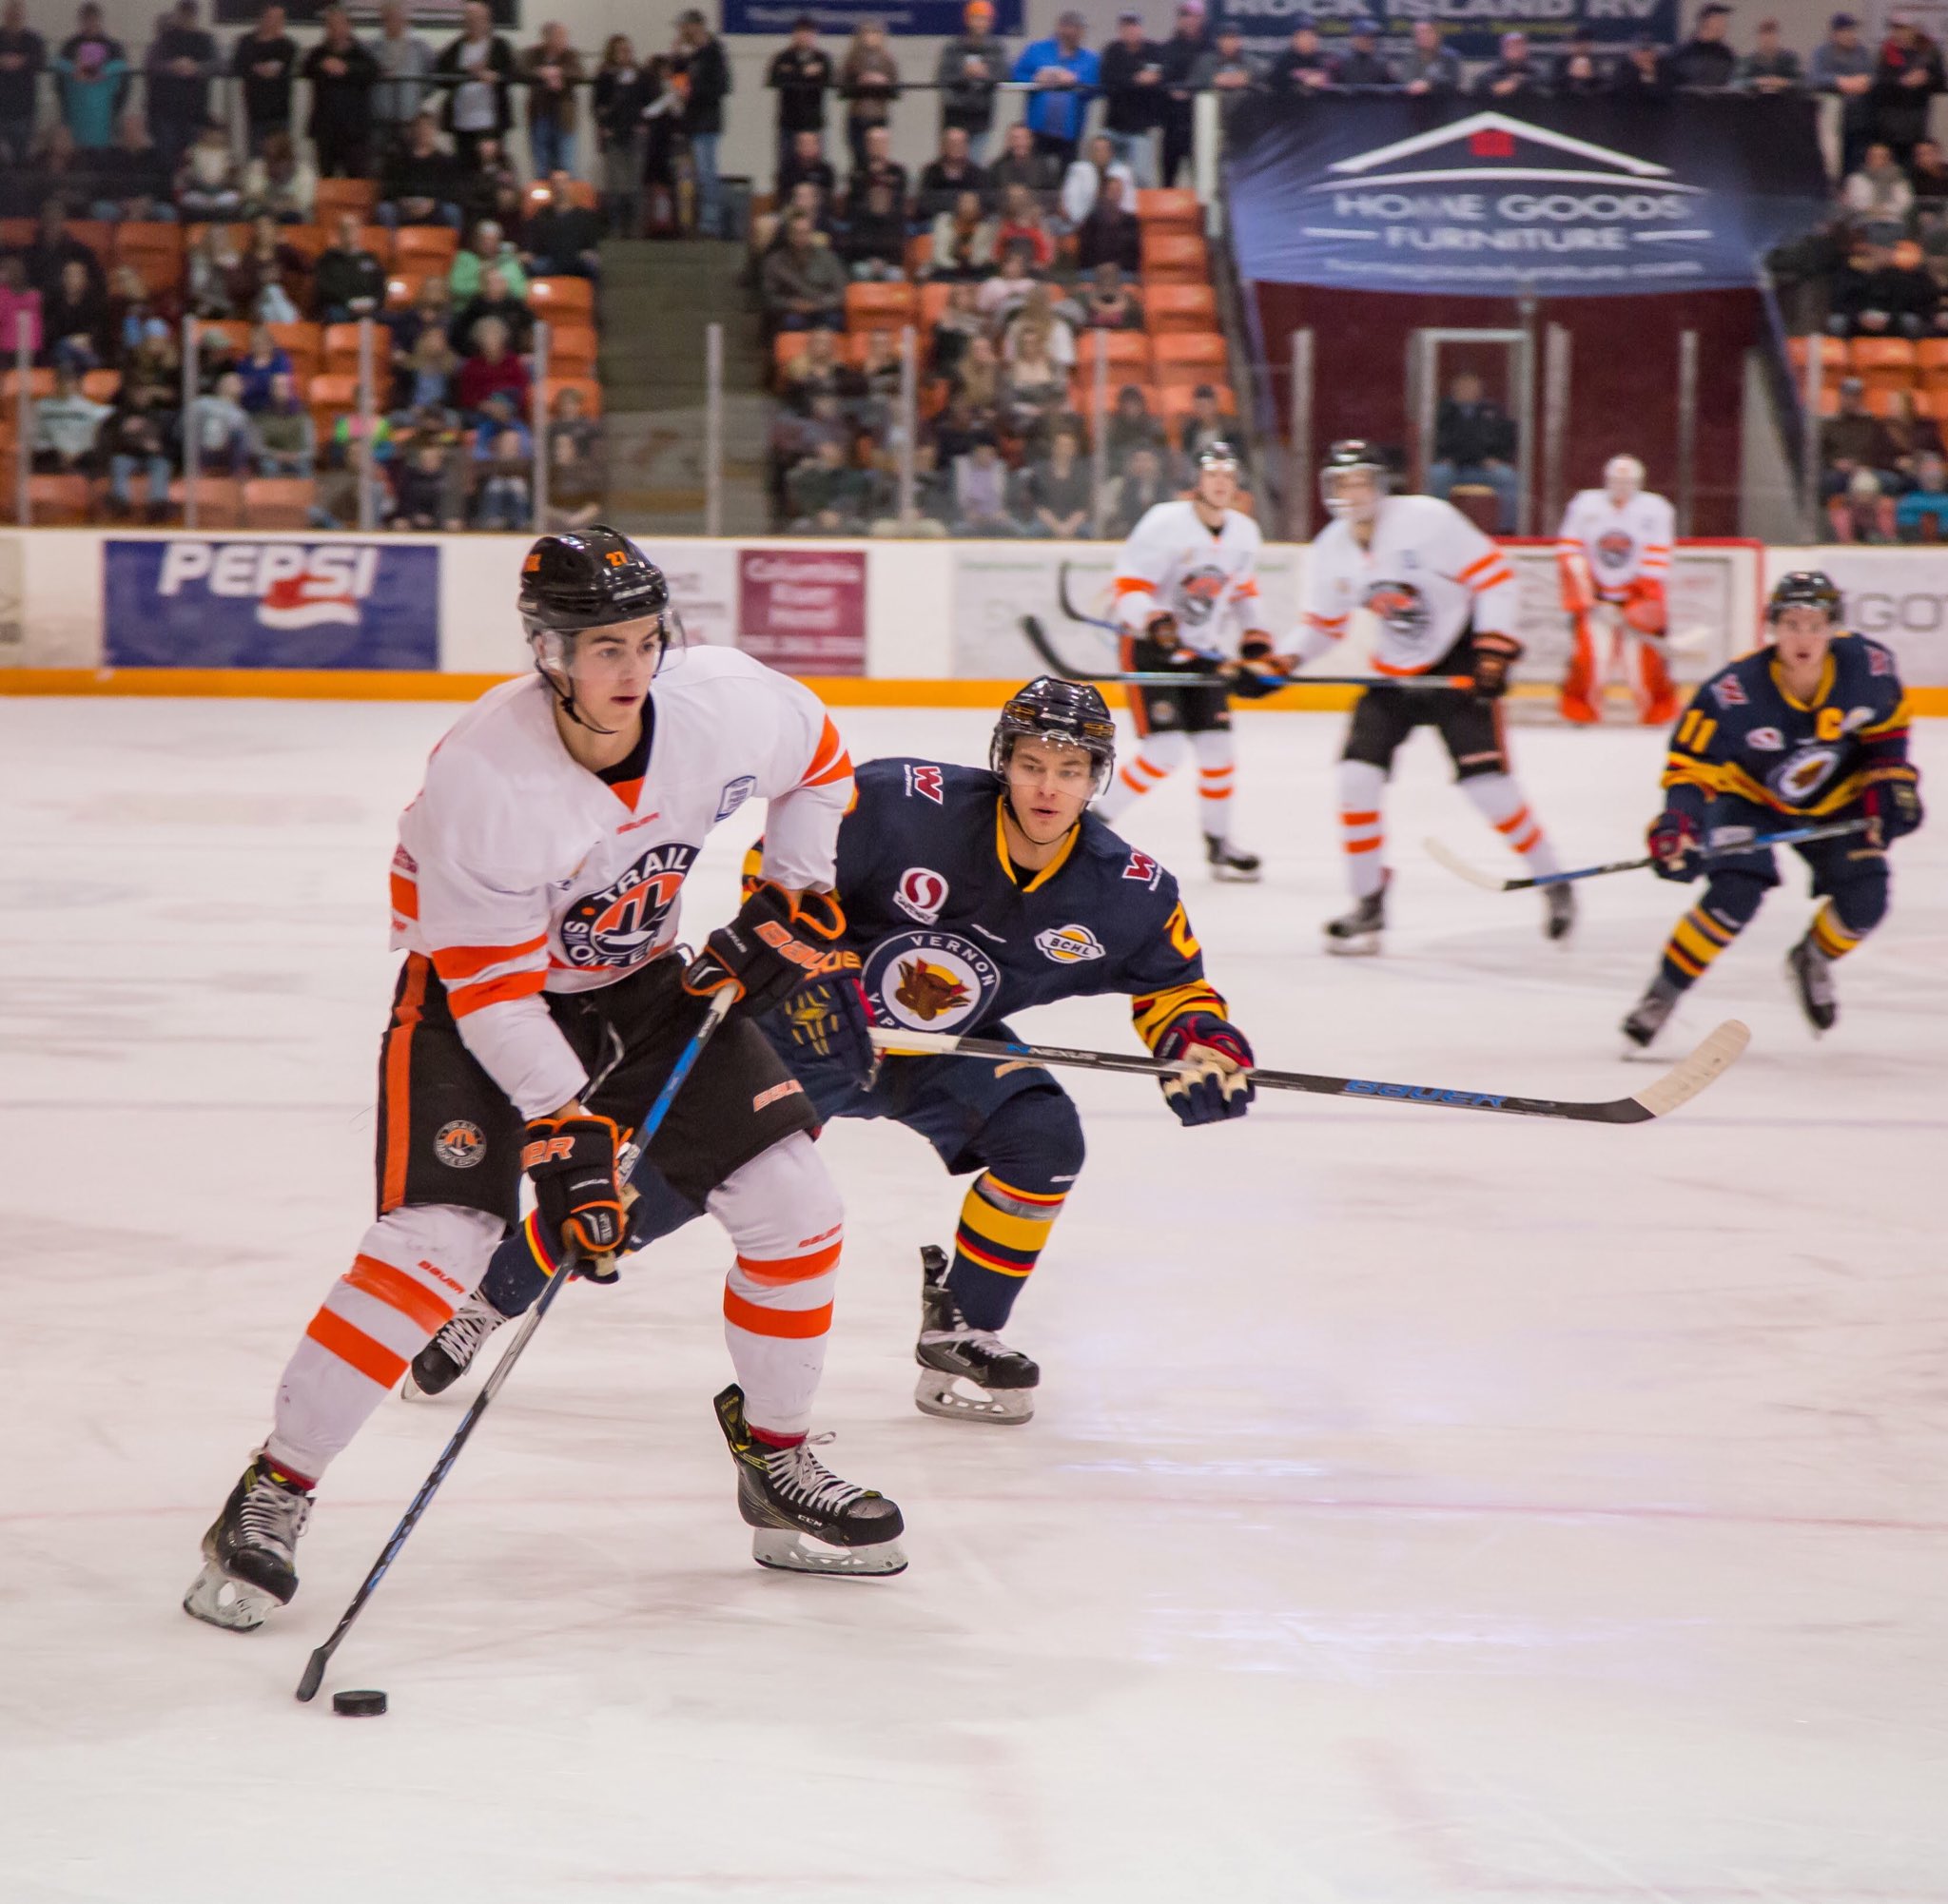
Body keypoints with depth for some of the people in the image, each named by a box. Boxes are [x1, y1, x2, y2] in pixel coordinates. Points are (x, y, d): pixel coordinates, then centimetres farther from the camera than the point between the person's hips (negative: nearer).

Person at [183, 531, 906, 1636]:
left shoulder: (725, 703, -19)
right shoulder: (484, 778, -32)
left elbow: (817, 759, 6)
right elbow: (494, 989, -26)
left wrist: (793, 904, 0)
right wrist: (562, 1134, -28)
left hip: (642, 982, 5)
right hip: (475, 993, -5)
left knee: (795, 1205, -2)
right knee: (436, 1243, -21)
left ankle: (779, 1467, 18)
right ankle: (273, 1496, -9)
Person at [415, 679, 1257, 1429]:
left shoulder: (1125, 891, -15)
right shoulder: (905, 804, -25)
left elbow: (1172, 980, 0)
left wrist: (1207, 1044, -19)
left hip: (949, 1048, 4)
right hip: (818, 1016, -4)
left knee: (1044, 1136, -23)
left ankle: (959, 1336, -4)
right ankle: (493, 1299, 4)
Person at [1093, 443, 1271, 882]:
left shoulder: (1245, 534, 3)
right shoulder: (1165, 524, -18)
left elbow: (1242, 592, 20)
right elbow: (1128, 588, -19)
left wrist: (1255, 640, 12)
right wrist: (1154, 621, -36)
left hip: (1204, 653, 6)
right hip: (1150, 648, -6)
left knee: (1216, 745, 1)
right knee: (1165, 750, -17)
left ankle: (1218, 845, 18)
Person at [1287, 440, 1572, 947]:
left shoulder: (1427, 520, -20)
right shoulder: (1330, 552, -2)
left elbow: (1495, 577, -16)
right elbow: (1323, 623, 12)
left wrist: (1494, 649, -21)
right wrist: (1288, 660, -6)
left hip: (1457, 664, -5)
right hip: (1394, 673, 5)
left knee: (1485, 781, -12)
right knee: (1358, 773, -9)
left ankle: (1553, 885, 8)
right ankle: (1368, 907, 3)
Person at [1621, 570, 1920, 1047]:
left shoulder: (1868, 667, -23)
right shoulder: (1733, 691, -33)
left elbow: (1886, 726, -1)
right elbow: (1691, 764, -27)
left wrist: (1890, 783, -8)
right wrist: (1679, 821, -42)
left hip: (1834, 800, 4)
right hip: (1747, 794, -4)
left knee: (1863, 901, -7)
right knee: (1736, 895, -24)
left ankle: (1811, 962, 27)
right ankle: (1665, 991, -6)